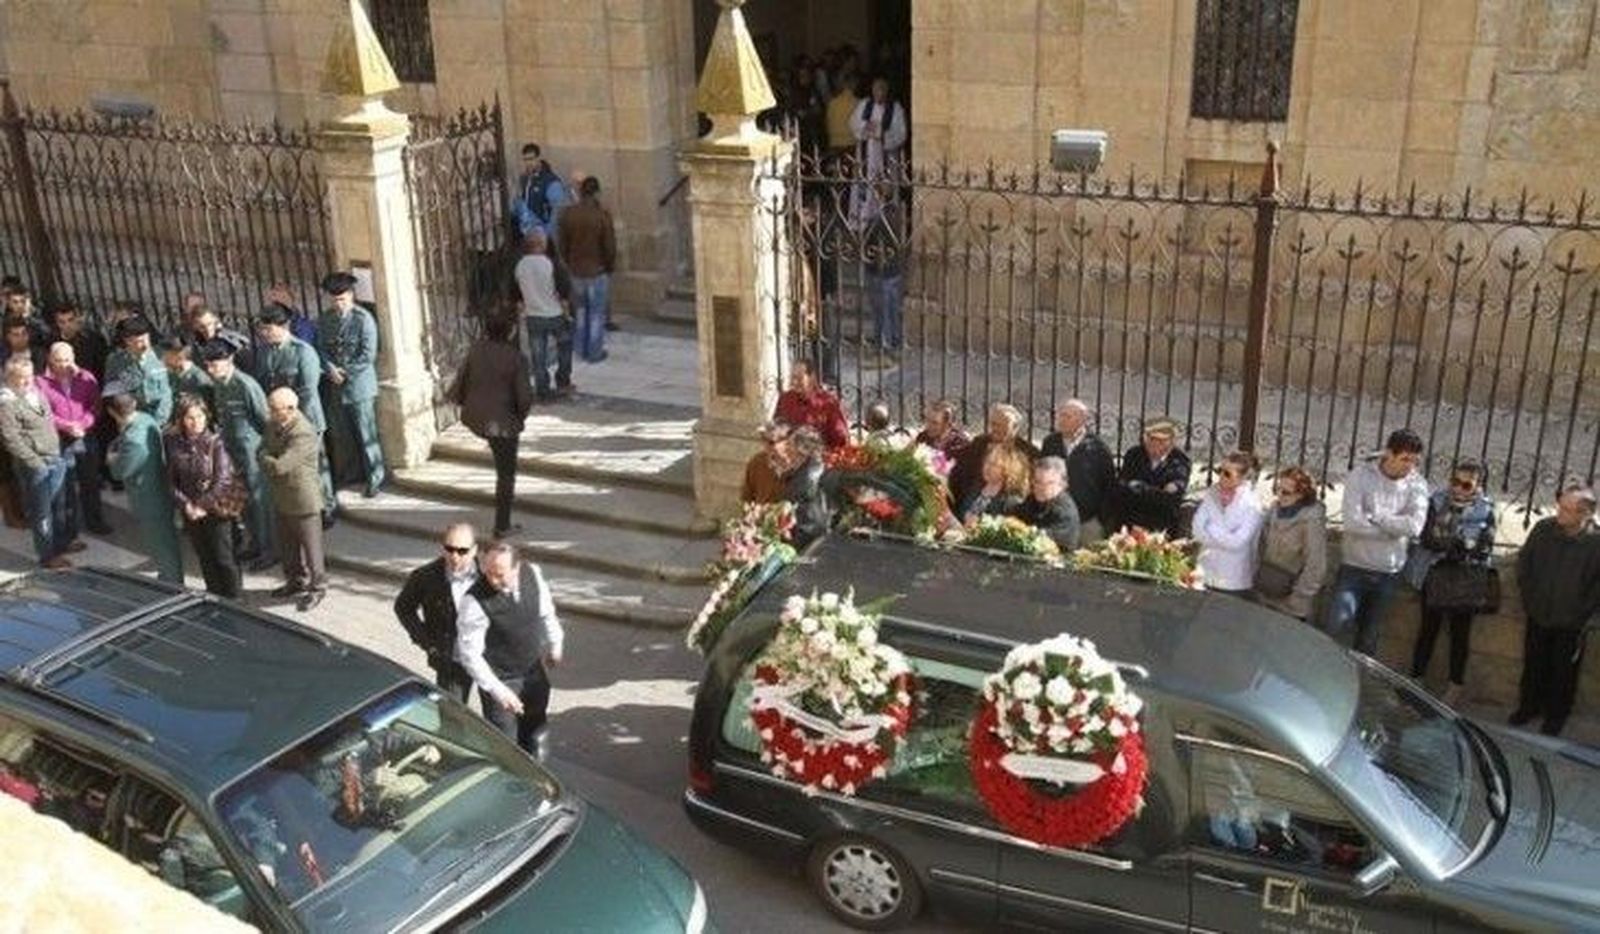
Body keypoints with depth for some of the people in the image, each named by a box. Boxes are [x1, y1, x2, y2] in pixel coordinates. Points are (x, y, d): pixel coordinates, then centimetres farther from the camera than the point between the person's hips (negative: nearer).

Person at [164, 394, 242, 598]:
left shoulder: (215, 443, -12)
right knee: (205, 559, 13)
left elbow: (223, 480, -14)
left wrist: (204, 506, -15)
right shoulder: (174, 444, -2)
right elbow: (172, 480, 1)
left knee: (223, 559, 0)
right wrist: (185, 505, -11)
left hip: (216, 510, -3)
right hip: (191, 513, 4)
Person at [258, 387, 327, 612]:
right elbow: (262, 451, 7)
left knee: (310, 545, 6)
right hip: (282, 496, 9)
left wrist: (265, 458, -12)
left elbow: (279, 466, -32)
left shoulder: (303, 434, -30)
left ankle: (317, 587, 21)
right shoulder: (275, 424, -1)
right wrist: (268, 461, -14)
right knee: (286, 543, 22)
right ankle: (296, 581, 40)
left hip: (303, 498, -9)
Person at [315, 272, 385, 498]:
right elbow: (321, 348, 9)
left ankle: (375, 478, 9)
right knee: (342, 435, 11)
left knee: (366, 435, -1)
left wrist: (345, 372, -12)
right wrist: (330, 369, -10)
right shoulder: (324, 319, 7)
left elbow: (368, 355, -12)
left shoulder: (363, 319, -10)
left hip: (360, 384, -5)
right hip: (336, 386, 5)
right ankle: (352, 474, 24)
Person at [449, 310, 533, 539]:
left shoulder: (475, 349, -8)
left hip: (474, 416, 5)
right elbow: (524, 397, -16)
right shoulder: (516, 359, -19)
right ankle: (502, 526, 18)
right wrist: (521, 416, 5)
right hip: (503, 421, -5)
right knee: (506, 473, 11)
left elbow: (460, 383, -2)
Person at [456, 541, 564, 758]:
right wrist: (497, 690, -27)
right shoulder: (474, 602, -30)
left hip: (535, 672, 5)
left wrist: (554, 645, 16)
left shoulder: (532, 573, -16)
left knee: (535, 737, 24)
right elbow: (470, 654, -24)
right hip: (500, 680, -5)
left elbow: (546, 610, 5)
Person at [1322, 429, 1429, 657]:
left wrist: (1374, 516, -17)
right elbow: (1352, 522, -21)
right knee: (1336, 628, -12)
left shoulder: (1417, 485, -4)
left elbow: (1414, 526, -18)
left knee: (1369, 637, 14)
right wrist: (1395, 527, -15)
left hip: (1388, 572, 3)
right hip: (1354, 567, -2)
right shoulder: (1361, 475, -10)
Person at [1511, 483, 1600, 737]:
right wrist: (1529, 598, 3)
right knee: (1533, 665, 19)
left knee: (1563, 671, 13)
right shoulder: (1544, 529, -11)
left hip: (1571, 624, -3)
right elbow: (1524, 562, 4)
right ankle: (1529, 705, 39)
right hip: (1538, 616, 3)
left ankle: (1556, 716, 32)